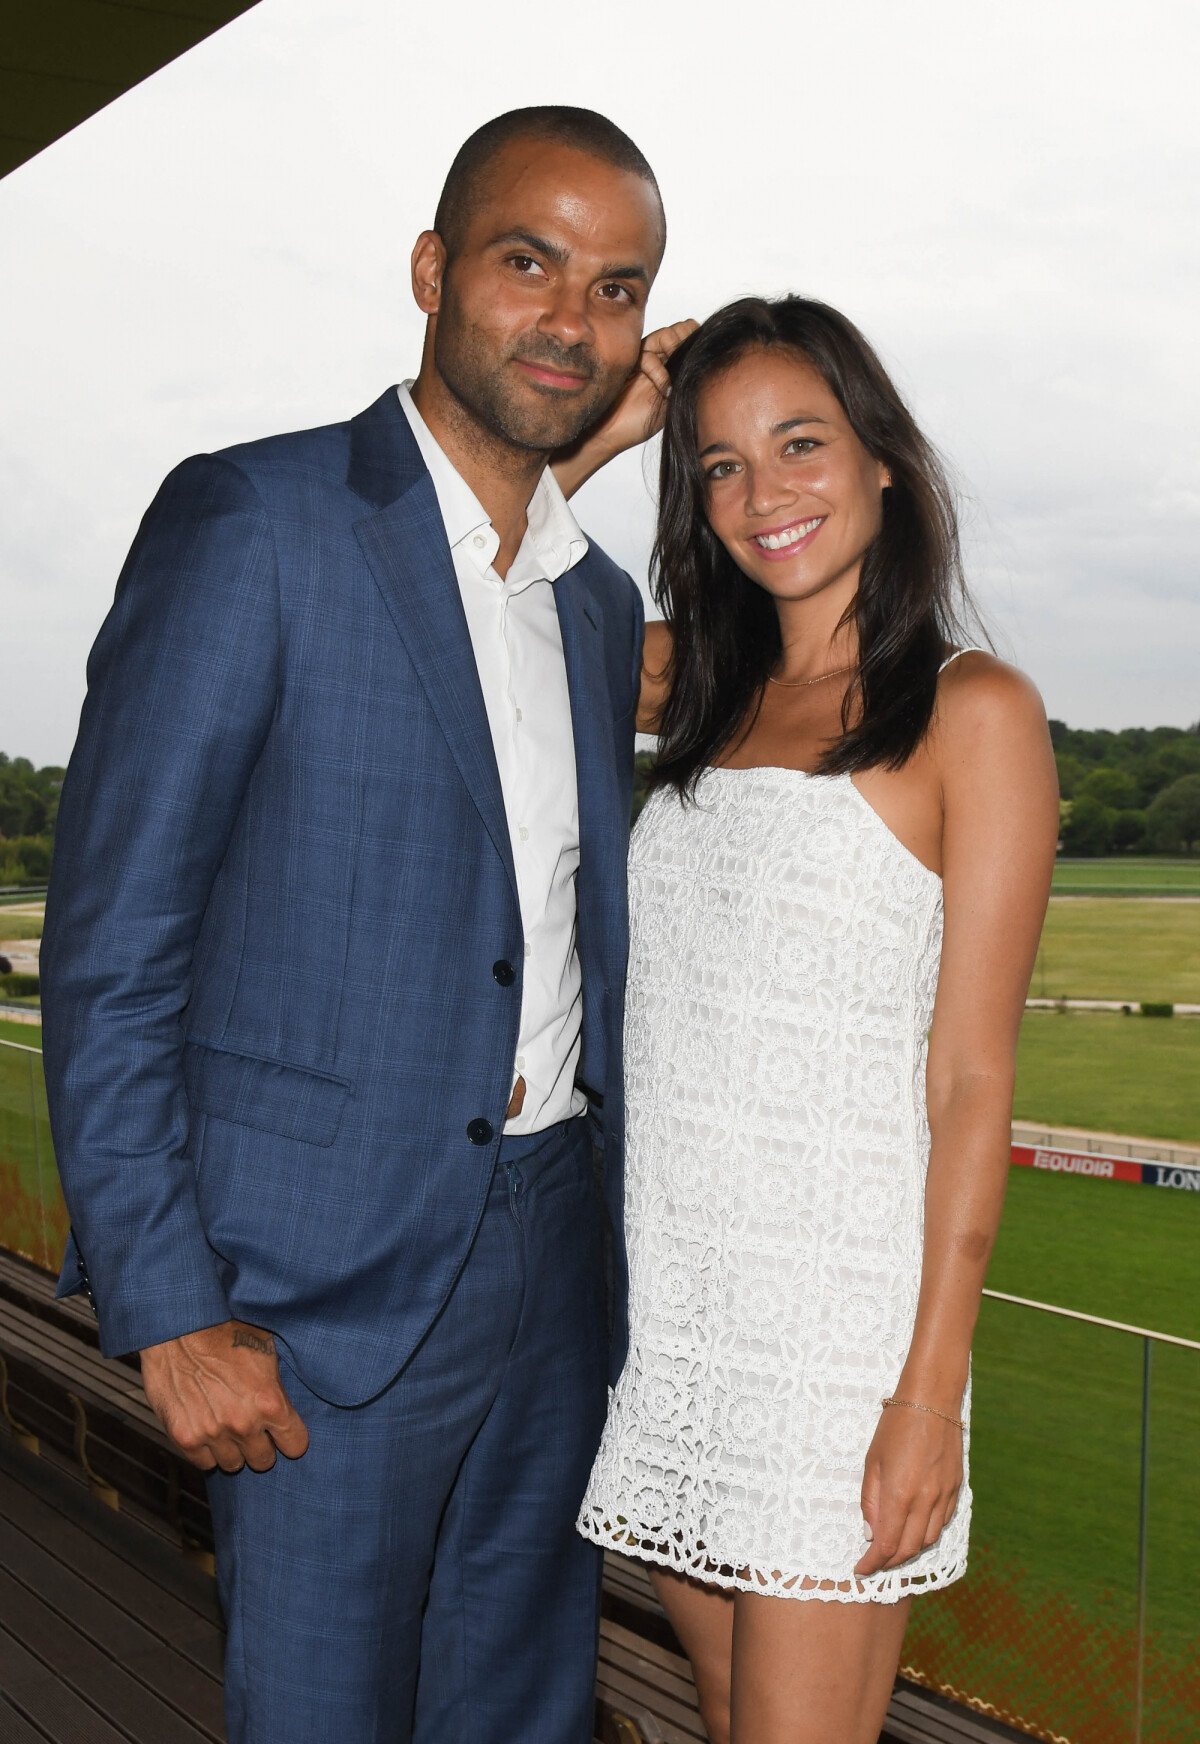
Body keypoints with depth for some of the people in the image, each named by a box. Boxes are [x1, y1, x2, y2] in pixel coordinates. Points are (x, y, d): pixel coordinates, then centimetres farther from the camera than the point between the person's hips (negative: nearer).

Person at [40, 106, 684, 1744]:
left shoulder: (603, 603, 10)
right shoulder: (250, 522, -11)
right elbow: (108, 949, -12)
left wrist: (621, 1247, 14)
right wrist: (171, 1313, -14)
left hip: (552, 1268, 6)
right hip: (327, 1287, -6)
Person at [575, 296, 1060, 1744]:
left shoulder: (973, 709, -6)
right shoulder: (700, 689, 10)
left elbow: (972, 1078, -9)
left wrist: (931, 1391, -12)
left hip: (832, 1299, -5)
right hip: (668, 1288, 6)